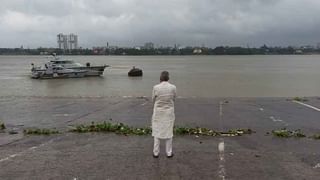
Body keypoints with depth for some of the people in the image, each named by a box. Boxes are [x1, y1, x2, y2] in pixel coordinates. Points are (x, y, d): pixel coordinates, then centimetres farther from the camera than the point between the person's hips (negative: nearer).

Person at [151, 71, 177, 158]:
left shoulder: (156, 87, -14)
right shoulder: (173, 87, -11)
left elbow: (153, 100, -2)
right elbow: (173, 99, 4)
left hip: (158, 113, 0)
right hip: (169, 113, 1)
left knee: (157, 132, 12)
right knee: (169, 132, 12)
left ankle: (156, 153, 18)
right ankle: (169, 153, 20)